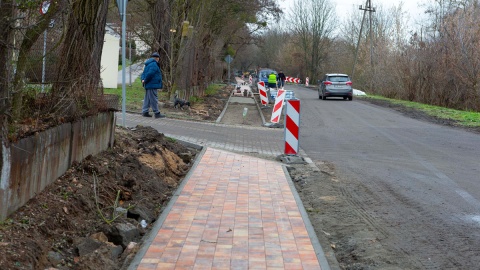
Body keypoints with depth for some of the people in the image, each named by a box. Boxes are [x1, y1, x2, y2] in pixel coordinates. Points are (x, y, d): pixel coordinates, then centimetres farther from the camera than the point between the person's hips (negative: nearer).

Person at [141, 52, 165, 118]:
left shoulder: (148, 64, 19)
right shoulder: (154, 64, -14)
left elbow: (143, 73, 18)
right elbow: (150, 73, -24)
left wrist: (143, 79, 0)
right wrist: (145, 81, -12)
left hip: (148, 85, 10)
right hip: (152, 85, -10)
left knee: (147, 99, 13)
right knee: (154, 99, -7)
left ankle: (145, 112, 15)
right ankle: (157, 113, -5)